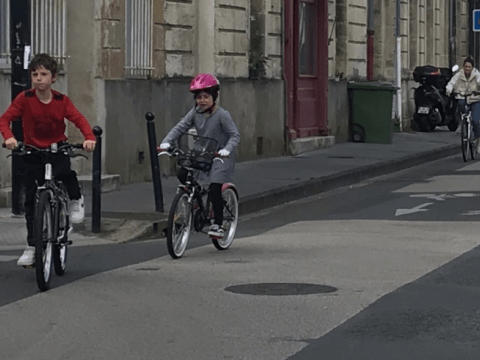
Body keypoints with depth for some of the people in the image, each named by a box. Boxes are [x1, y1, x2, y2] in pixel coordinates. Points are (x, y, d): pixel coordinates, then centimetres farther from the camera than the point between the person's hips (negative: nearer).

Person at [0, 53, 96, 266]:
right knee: (31, 200, -1)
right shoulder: (25, 99, -10)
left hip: (57, 149, -1)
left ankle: (76, 200, -1)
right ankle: (31, 246, 10)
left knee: (64, 172, -34)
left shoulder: (61, 101, -7)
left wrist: (89, 137, -34)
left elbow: (79, 119, -14)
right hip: (32, 152, 1)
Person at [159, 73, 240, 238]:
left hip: (219, 157, -6)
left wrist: (227, 149, -34)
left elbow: (235, 135, -16)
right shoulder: (194, 113, -1)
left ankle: (218, 224, -5)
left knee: (214, 189, -15)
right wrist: (166, 142, -19)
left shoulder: (222, 115, -15)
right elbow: (179, 128, -4)